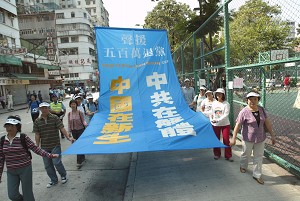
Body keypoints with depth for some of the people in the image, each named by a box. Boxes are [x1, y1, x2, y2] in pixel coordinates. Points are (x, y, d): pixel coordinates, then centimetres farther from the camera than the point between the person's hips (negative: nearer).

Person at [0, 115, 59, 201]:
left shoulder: (23, 137, -13)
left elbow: (35, 148, -11)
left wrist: (49, 155, -17)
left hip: (25, 169, -4)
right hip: (11, 171, 4)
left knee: (27, 193, 7)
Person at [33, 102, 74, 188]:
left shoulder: (54, 118, -6)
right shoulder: (37, 121, 2)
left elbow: (62, 128, -9)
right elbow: (37, 135, 5)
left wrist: (68, 137, -17)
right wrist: (37, 146, 5)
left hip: (55, 145, -3)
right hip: (44, 147, 4)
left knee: (56, 162, -7)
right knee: (47, 165, 11)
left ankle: (64, 176, 20)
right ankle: (54, 180, 29)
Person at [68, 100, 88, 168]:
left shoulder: (80, 112, -10)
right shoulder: (69, 114, 2)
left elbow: (83, 120, -10)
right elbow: (69, 123, 7)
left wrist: (85, 124, -31)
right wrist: (69, 132, 5)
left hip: (81, 130, -4)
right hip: (74, 131, 4)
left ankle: (79, 162, 0)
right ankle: (83, 158, 31)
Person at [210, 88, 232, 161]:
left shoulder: (226, 104, -9)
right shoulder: (214, 103, 5)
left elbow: (226, 115, -17)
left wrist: (217, 120, -27)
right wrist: (211, 119, -6)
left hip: (225, 124, -4)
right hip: (215, 125, 4)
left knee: (226, 140, 1)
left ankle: (228, 156, 15)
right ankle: (217, 154, 28)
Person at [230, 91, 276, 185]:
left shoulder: (261, 110, -1)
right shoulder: (244, 112, -17)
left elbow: (267, 123, 5)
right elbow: (237, 125, -18)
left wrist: (272, 135, 6)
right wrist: (233, 138, -20)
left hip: (260, 138, 4)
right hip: (248, 138, -4)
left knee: (259, 157, 10)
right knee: (246, 154, 17)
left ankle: (257, 175, 23)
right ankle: (243, 166, 45)